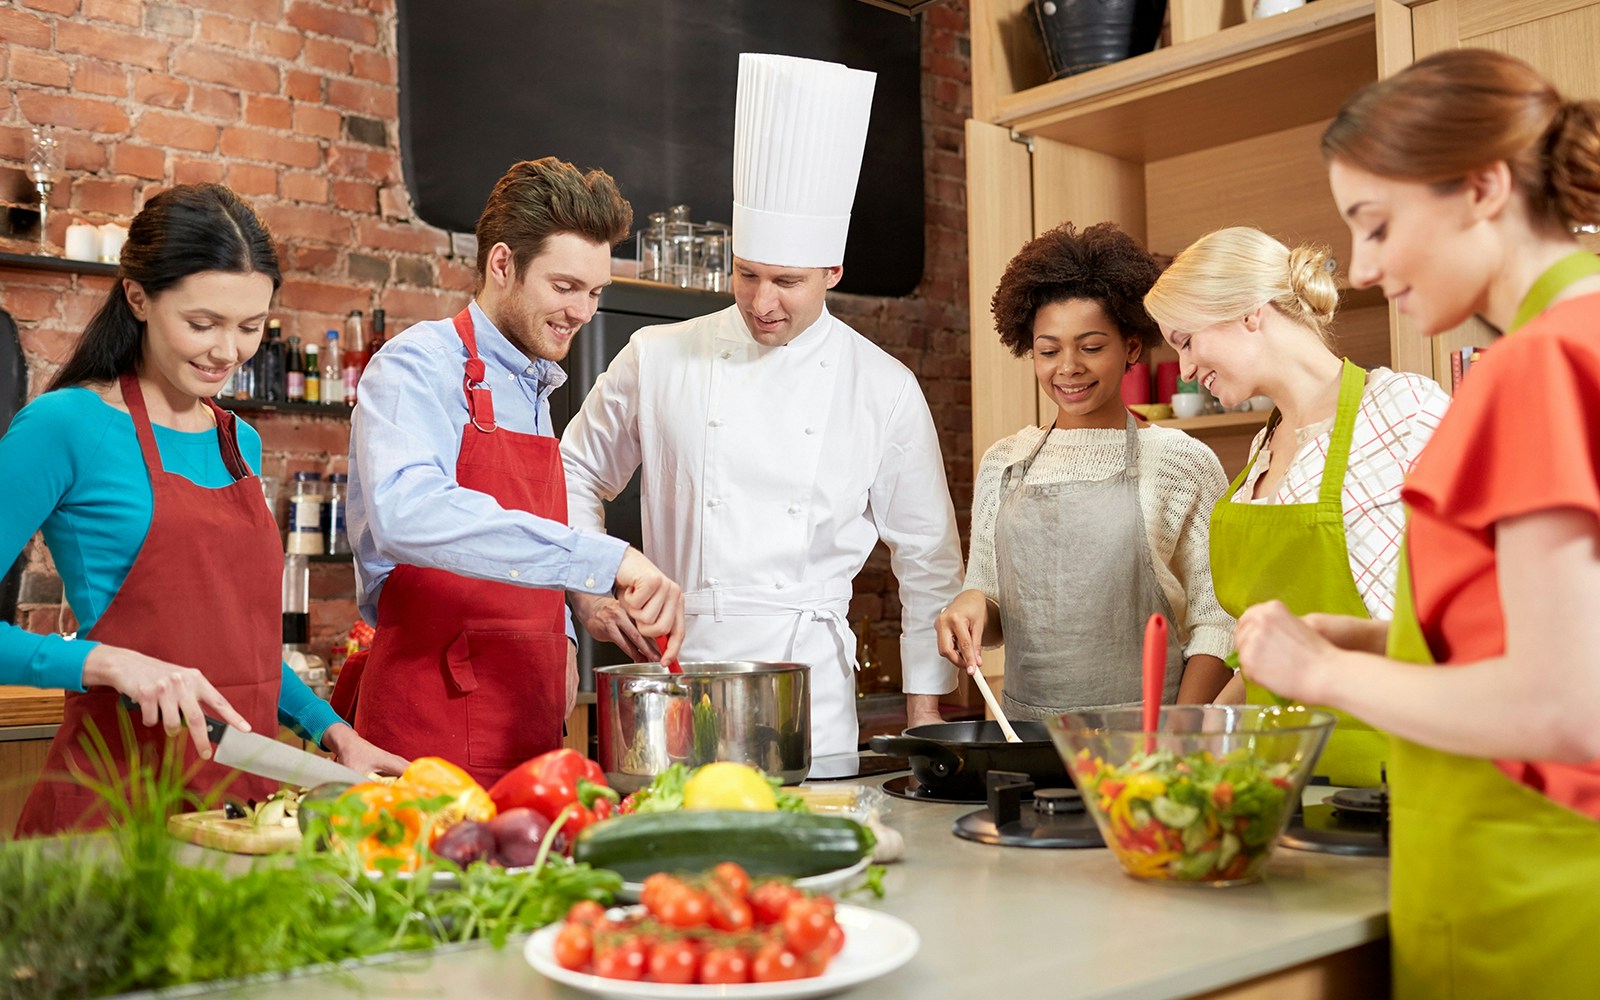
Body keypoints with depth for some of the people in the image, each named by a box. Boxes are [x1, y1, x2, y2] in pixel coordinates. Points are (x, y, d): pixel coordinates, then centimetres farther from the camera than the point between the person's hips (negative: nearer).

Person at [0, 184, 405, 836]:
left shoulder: (242, 441, 11)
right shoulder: (64, 426, -9)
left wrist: (331, 730, 8)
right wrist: (108, 663, -23)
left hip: (242, 792, 6)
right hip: (113, 800, -5)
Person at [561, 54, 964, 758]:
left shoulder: (885, 390, 2)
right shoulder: (657, 360, 3)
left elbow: (927, 560, 8)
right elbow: (577, 474, 18)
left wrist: (925, 705, 6)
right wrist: (590, 583, 5)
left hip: (811, 683, 0)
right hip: (676, 662, 1)